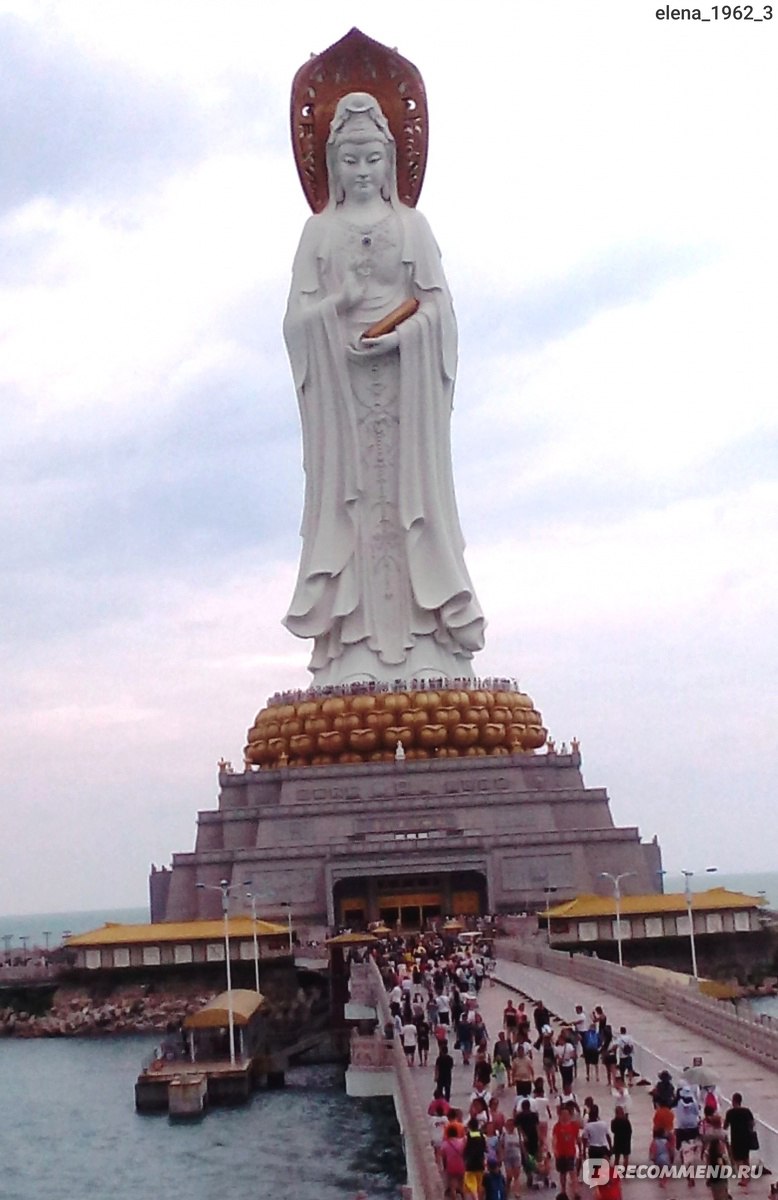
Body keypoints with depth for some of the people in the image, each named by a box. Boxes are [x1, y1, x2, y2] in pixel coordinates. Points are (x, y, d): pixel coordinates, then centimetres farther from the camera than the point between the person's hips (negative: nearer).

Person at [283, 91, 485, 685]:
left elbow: (439, 307, 4)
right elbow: (297, 315, 5)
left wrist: (400, 336, -13)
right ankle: (355, 652, -7)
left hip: (405, 378, 0)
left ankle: (426, 647, -6)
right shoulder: (319, 230, 13)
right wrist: (337, 306, -13)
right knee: (349, 499, -5)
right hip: (340, 383, 0)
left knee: (410, 495, -4)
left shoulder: (411, 225, 12)